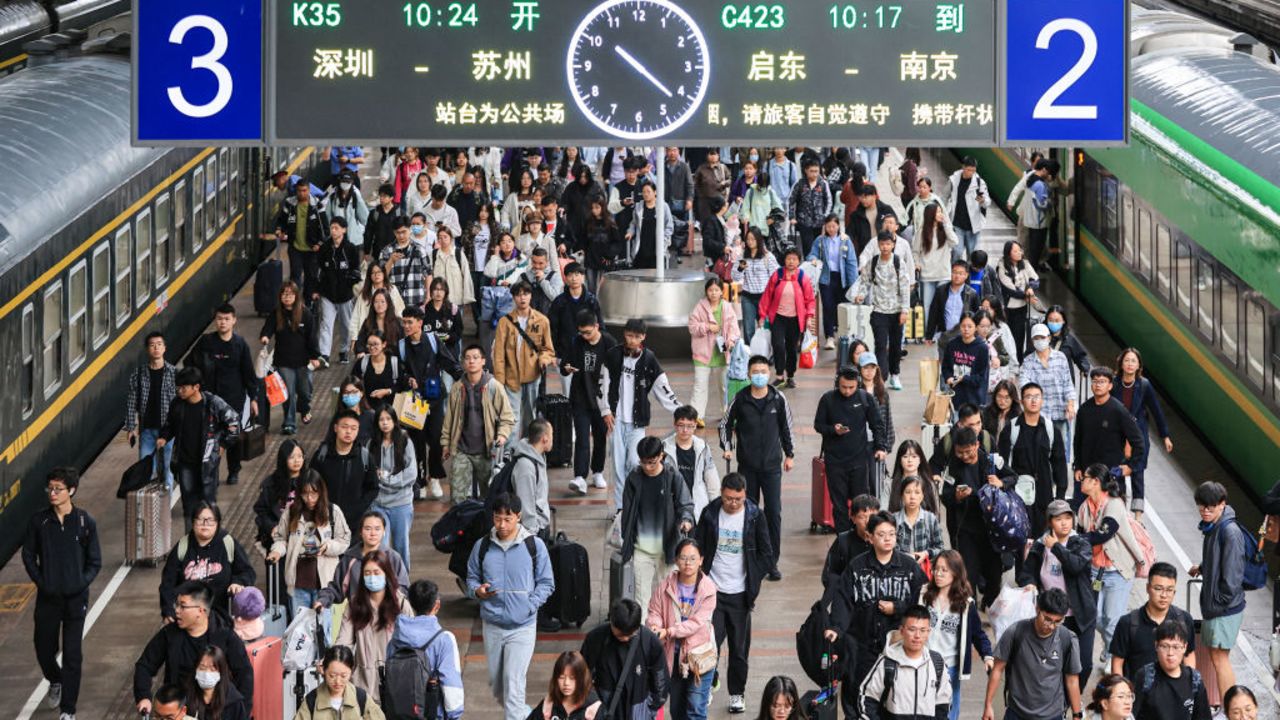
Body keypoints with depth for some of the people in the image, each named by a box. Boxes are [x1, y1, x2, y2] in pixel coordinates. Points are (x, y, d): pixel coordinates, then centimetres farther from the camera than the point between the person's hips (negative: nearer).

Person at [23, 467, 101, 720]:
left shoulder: (86, 522, -6)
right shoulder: (39, 521, -3)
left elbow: (94, 563, 0)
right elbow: (28, 556, 6)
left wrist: (81, 584, -11)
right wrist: (40, 582, -4)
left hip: (75, 599, -2)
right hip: (47, 598, 2)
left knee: (72, 656, 0)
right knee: (44, 649, 10)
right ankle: (55, 681, 43)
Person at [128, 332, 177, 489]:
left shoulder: (174, 373, -3)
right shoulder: (138, 374, 0)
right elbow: (131, 402, 4)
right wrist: (131, 428, 0)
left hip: (167, 429, -1)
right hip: (146, 429, 1)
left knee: (166, 469, 5)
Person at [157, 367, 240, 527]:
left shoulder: (213, 403, -15)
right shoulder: (177, 404, -4)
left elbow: (233, 420, -2)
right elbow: (170, 425, 16)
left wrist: (223, 443, -2)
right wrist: (164, 438, -2)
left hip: (207, 460, -3)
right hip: (185, 460, 3)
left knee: (208, 496, 5)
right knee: (189, 495, 7)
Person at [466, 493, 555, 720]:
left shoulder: (534, 546, -6)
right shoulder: (482, 546, 1)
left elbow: (546, 583, 1)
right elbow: (471, 578, 13)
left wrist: (529, 606, -13)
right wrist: (477, 591, -10)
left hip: (522, 627, -4)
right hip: (492, 625, 4)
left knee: (513, 683, -13)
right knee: (497, 685, 14)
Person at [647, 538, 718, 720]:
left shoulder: (708, 588, -14)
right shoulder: (666, 585, -5)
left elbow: (697, 622, -19)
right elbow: (655, 611, -1)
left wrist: (668, 631, -28)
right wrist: (655, 626, -25)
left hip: (699, 655, -4)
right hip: (673, 654, 4)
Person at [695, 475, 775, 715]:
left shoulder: (754, 516, -4)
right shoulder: (709, 513, -3)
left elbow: (766, 555, 3)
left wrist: (752, 581, -3)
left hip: (740, 593, 0)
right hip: (713, 590, 0)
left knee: (740, 648, 7)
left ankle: (737, 694, 20)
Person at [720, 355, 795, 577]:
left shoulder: (778, 399, -2)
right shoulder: (740, 400, -2)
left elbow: (786, 427, 10)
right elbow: (726, 423, 11)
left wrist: (790, 454, 13)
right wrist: (726, 447, 0)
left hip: (772, 466, 0)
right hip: (747, 465, 0)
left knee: (774, 513, -4)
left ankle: (772, 562, 2)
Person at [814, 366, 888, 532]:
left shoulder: (866, 398, 0)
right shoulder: (828, 399, 0)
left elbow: (878, 425, 5)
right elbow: (818, 425, 7)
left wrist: (881, 447, -7)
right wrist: (833, 430, -12)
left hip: (859, 457, -1)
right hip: (835, 458, 1)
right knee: (838, 500, 4)